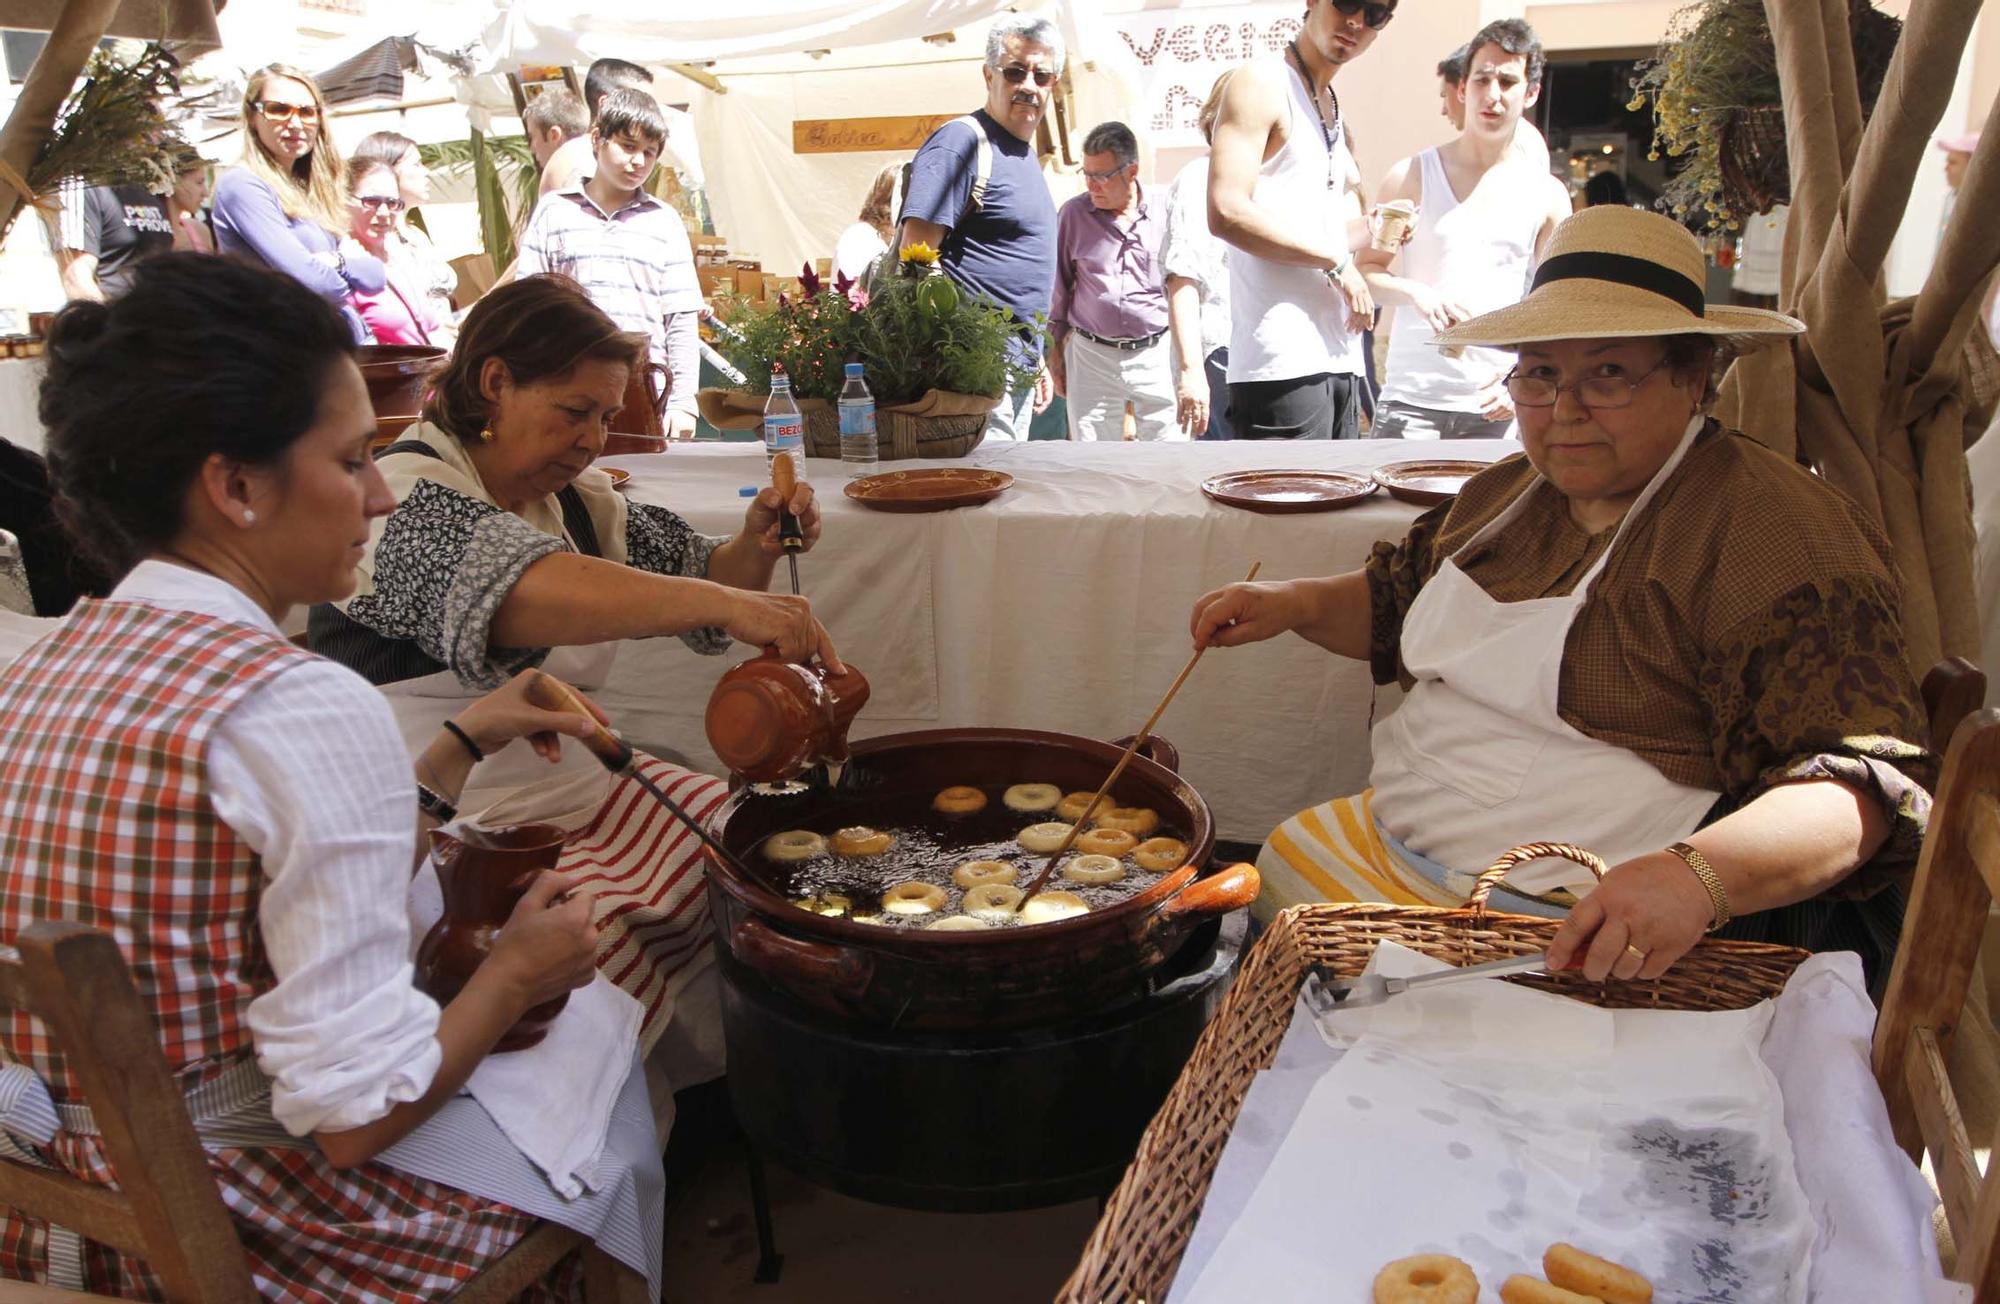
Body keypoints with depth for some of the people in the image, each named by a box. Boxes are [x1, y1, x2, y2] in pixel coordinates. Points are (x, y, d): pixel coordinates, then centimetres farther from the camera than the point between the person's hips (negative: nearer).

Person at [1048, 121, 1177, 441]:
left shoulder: (1164, 213, 0)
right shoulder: (1074, 214, 3)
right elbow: (1059, 285, 12)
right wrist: (1056, 349, 11)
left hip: (1155, 354, 0)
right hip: (1090, 355, 1)